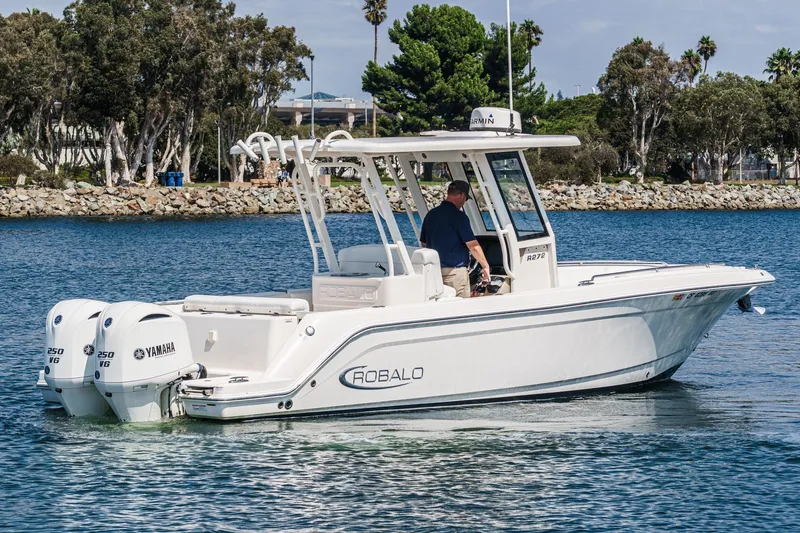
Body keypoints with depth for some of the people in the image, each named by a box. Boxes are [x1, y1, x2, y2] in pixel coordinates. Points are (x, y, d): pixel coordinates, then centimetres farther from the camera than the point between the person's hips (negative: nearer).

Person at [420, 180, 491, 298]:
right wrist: (485, 266, -3)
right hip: (455, 270, -7)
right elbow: (473, 246, -14)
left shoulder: (431, 214, 9)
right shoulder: (459, 216, -13)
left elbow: (424, 244, 17)